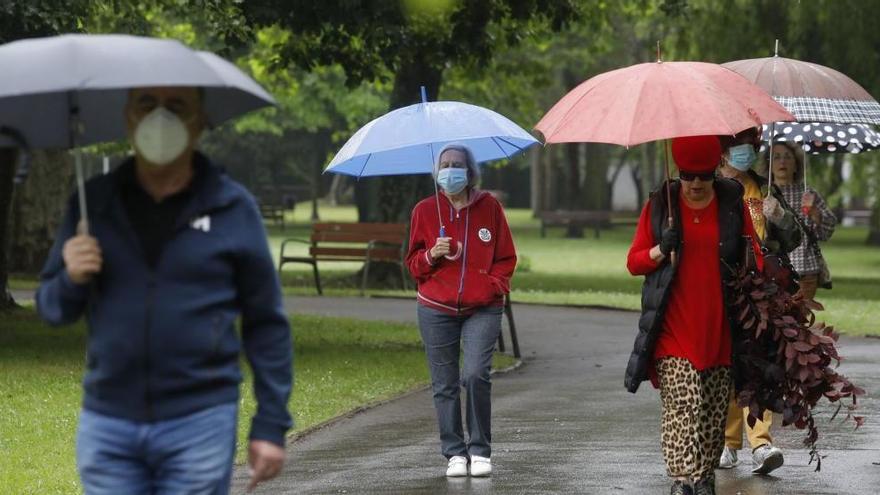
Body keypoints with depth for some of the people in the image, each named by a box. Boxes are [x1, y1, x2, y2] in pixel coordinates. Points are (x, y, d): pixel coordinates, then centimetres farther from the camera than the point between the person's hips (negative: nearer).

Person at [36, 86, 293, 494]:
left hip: (198, 425, -2)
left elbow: (266, 323, 3)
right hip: (106, 425, 3)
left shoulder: (232, 208, 0)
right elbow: (50, 308, 13)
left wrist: (271, 425, -1)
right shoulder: (94, 202, 7)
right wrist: (72, 280, -11)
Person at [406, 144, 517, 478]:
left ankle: (480, 451, -5)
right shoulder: (425, 210, 5)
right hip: (437, 310, 2)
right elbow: (414, 264, 11)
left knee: (476, 374, -17)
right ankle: (455, 453, 13)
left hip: (482, 309, -2)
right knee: (445, 384, 3)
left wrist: (493, 286, -7)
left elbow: (506, 258, 9)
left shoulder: (488, 207, 3)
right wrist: (432, 255, -9)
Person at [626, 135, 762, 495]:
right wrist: (661, 251, -13)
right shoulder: (659, 205, 6)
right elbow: (634, 262, 8)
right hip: (673, 327, -2)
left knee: (714, 408, 3)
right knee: (683, 403, -14)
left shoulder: (733, 205, 8)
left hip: (718, 327, 2)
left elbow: (754, 258, 12)